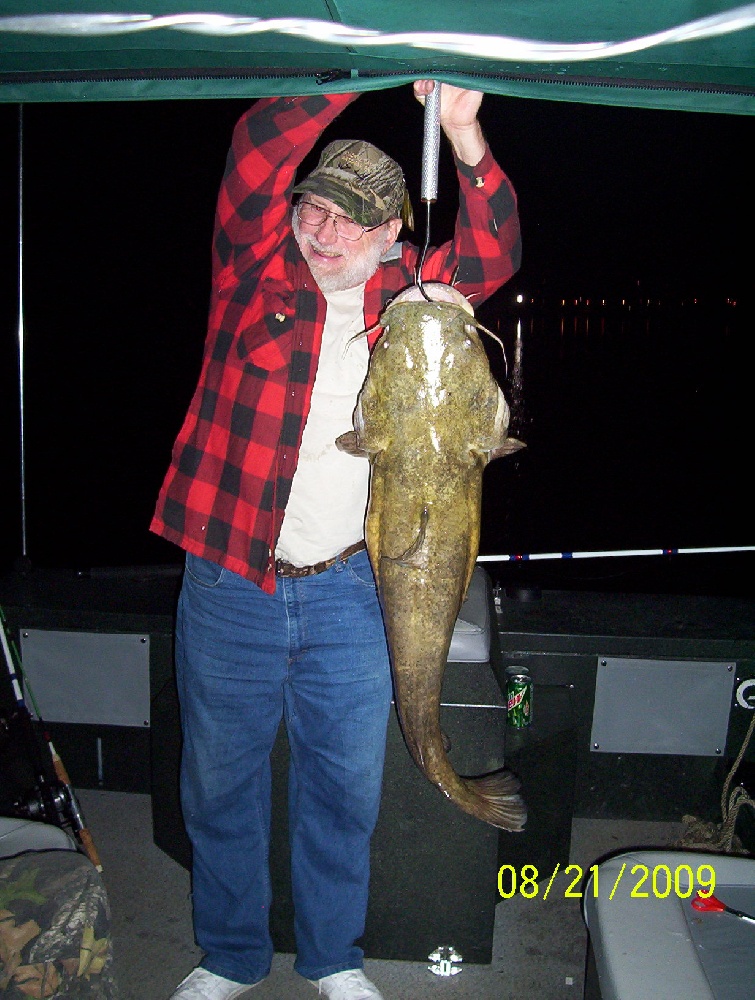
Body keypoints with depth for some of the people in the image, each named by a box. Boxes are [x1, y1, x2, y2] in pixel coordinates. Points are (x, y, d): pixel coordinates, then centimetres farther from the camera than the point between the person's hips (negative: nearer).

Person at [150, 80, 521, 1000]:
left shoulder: (404, 295, 6)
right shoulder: (256, 269, 0)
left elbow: (493, 254, -5)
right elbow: (257, 152, -13)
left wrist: (463, 136, -17)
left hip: (349, 588, 1)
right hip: (228, 582, -1)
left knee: (345, 785, 13)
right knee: (219, 782, 14)